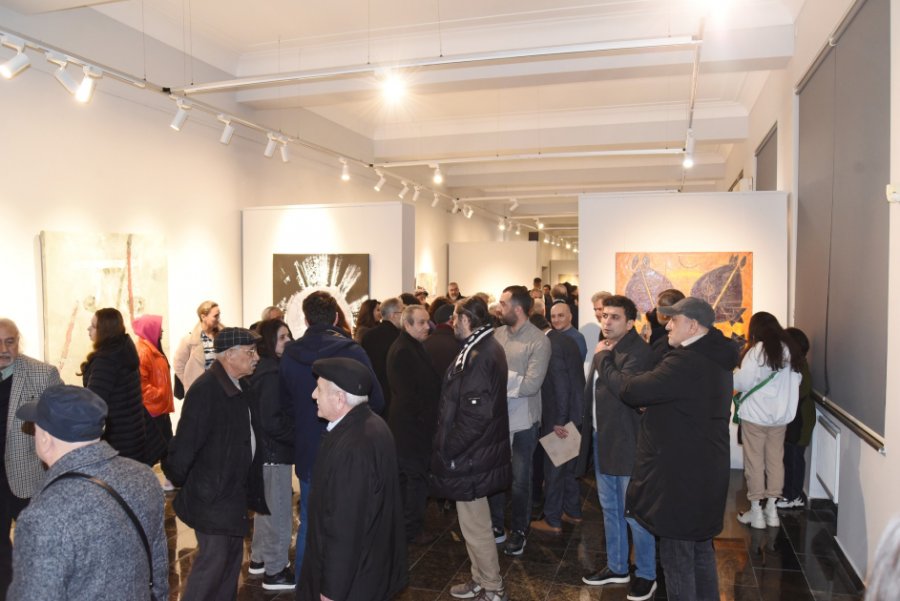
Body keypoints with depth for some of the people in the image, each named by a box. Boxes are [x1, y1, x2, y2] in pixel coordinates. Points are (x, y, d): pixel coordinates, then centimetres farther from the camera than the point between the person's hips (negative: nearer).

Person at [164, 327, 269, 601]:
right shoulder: (205, 389, -23)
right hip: (212, 492, -8)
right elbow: (186, 441, -23)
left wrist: (250, 485, 10)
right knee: (212, 559, 1)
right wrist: (177, 480, -11)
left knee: (232, 557, 20)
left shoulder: (243, 386, 5)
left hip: (235, 489, 9)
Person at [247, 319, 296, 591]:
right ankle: (275, 571, 16)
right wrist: (299, 437, -15)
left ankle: (259, 558, 37)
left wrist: (294, 434, 6)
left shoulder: (263, 369, 7)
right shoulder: (272, 373, -22)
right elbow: (270, 421, -26)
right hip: (274, 450, -10)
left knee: (266, 506, 23)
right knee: (279, 511, 3)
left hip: (265, 447, 10)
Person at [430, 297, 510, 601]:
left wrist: (447, 449, -17)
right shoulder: (486, 348, 9)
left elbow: (475, 414, -27)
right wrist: (451, 446, 14)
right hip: (477, 451, 10)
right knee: (474, 523, 21)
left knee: (475, 527, 5)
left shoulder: (478, 354, -23)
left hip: (469, 456, -10)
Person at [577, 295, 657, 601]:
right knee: (610, 508, 19)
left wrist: (603, 358, -20)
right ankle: (616, 566, 35)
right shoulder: (603, 349, 10)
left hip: (627, 443, -8)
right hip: (602, 440, 9)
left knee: (634, 513, 4)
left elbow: (624, 387, -33)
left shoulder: (639, 352, -17)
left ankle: (646, 574, 22)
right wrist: (588, 428, 14)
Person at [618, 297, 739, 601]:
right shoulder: (715, 359, 8)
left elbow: (630, 391, -22)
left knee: (678, 558, 5)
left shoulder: (685, 363, -26)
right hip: (704, 471, 10)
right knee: (701, 550, 23)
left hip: (681, 475, -10)